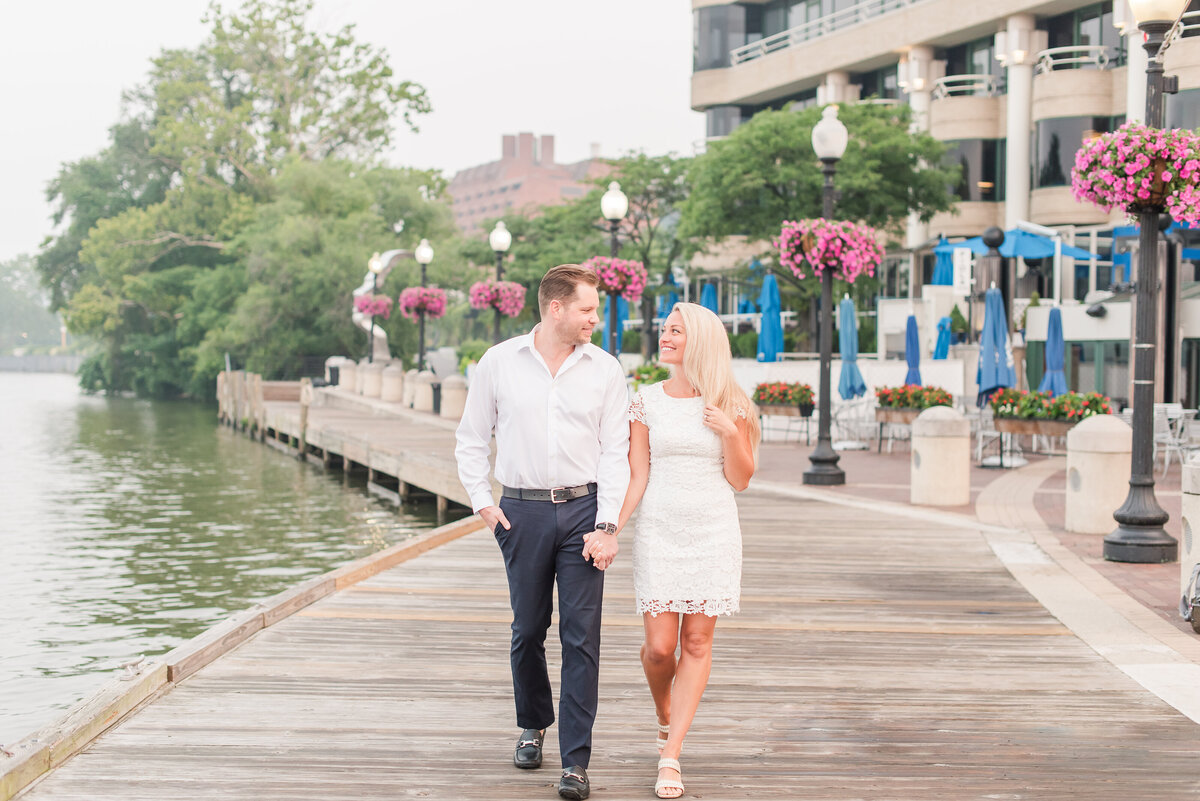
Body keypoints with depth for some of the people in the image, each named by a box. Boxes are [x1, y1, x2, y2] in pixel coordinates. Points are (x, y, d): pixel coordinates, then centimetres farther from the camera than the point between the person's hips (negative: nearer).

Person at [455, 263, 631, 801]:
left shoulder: (604, 370, 3)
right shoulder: (499, 363, 2)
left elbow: (615, 452, 0)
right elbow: (471, 440, 10)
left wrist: (607, 526, -8)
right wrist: (482, 503, -1)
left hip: (583, 509, 0)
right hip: (522, 512, 1)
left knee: (581, 637, -5)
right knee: (528, 630, 10)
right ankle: (533, 726, 34)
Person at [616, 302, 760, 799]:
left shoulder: (731, 406, 1)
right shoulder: (647, 402, 2)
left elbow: (740, 480, 2)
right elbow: (636, 476, 0)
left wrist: (730, 432, -13)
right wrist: (611, 529, -12)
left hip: (713, 533, 0)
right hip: (658, 531, 0)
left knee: (697, 642, -1)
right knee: (659, 646, -3)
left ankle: (670, 756, 4)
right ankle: (664, 717, 30)